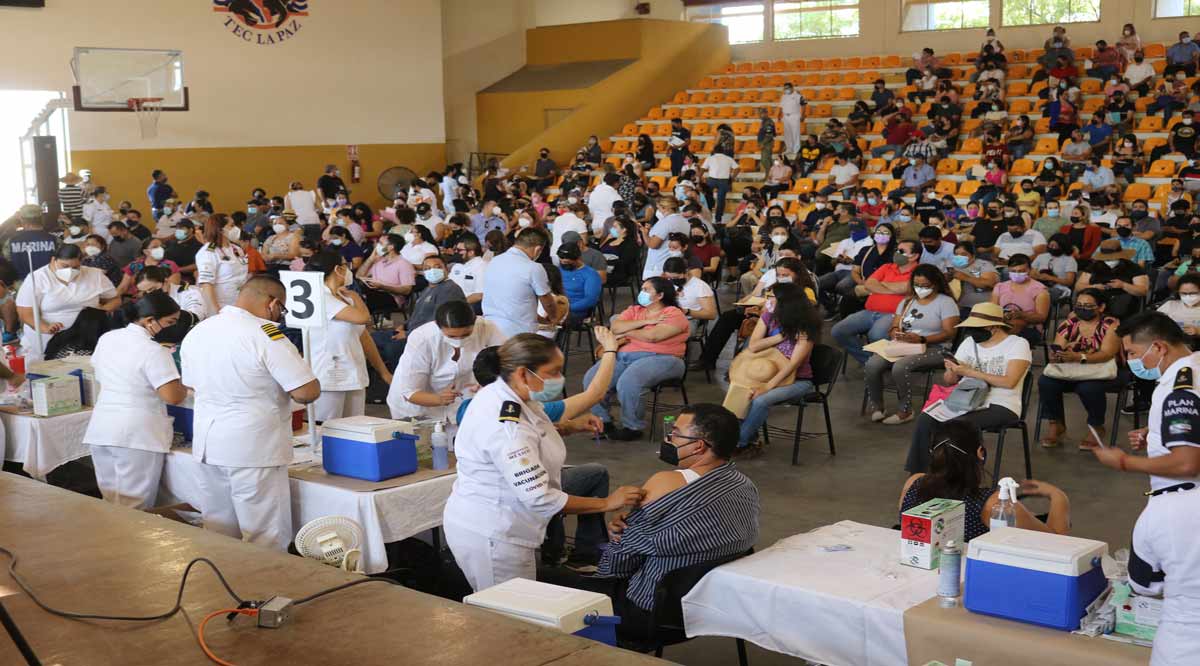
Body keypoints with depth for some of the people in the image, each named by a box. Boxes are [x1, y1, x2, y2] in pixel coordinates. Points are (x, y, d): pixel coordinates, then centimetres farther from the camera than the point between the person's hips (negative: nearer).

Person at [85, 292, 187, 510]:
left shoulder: (106, 338, 7)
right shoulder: (153, 351, -16)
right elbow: (172, 396, -21)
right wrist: (186, 387, -1)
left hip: (100, 431, 7)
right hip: (138, 435, -7)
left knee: (109, 502, 15)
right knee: (134, 508, -1)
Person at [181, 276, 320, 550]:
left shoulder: (196, 332, 7)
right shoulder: (266, 334, -16)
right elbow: (307, 392, -19)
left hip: (206, 445, 7)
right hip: (254, 451, -7)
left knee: (217, 537, 16)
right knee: (266, 541, 1)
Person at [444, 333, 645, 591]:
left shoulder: (499, 394, 1)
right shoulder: (505, 427, -29)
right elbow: (539, 499, -30)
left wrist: (572, 427, 11)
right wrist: (607, 503, -22)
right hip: (489, 537, -10)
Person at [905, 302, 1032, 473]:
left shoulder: (1017, 344, -2)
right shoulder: (969, 342, 14)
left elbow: (1009, 382, -16)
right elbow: (948, 381, 13)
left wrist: (968, 372, -17)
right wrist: (952, 371, -13)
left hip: (1000, 406, -5)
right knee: (925, 420, -22)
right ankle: (917, 473, -17)